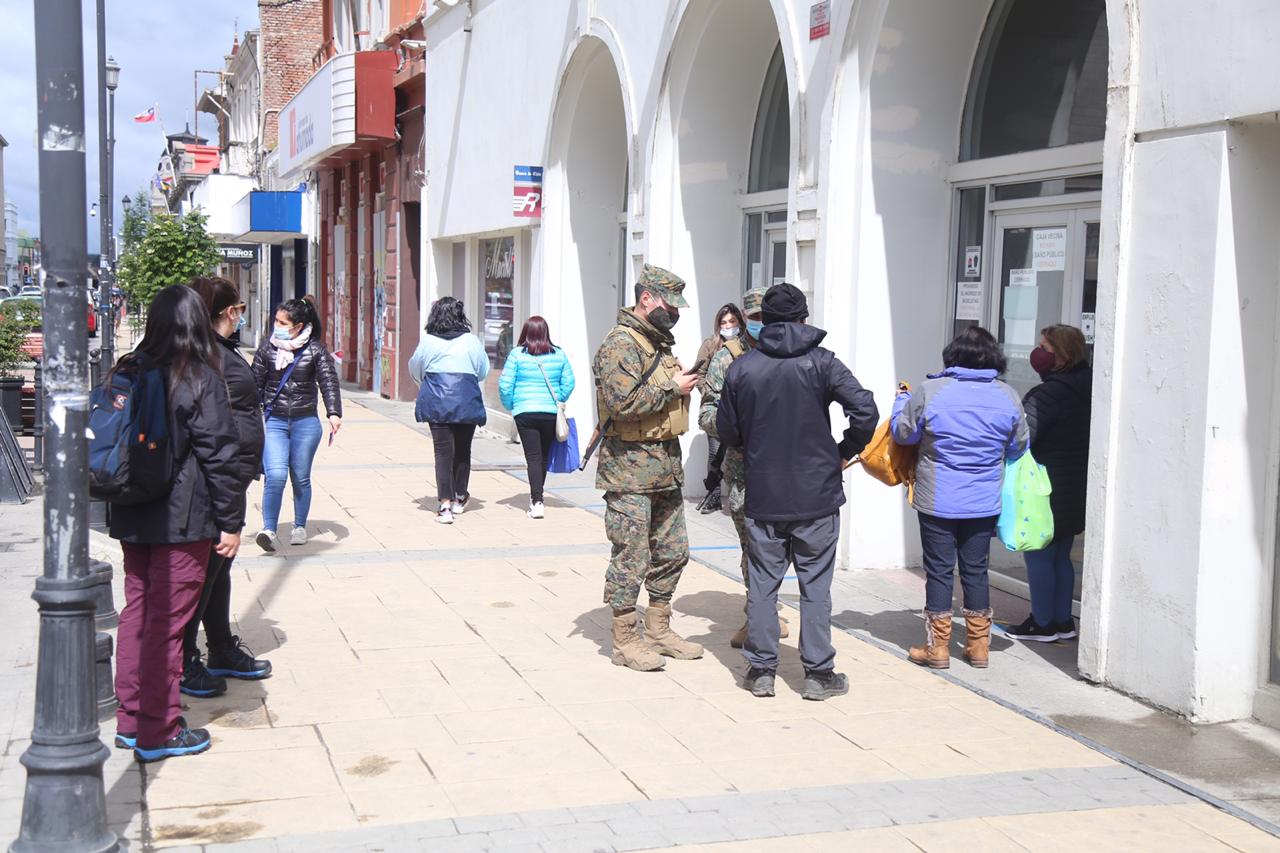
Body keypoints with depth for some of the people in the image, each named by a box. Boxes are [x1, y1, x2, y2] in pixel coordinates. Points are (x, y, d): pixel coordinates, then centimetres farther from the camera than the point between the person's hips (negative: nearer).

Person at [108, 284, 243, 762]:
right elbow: (219, 453, -14)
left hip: (131, 519, 6)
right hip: (182, 520, -6)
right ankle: (158, 732, 8)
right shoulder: (200, 377, -13)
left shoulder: (126, 373, 5)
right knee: (167, 619, 0)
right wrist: (231, 522, -9)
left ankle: (130, 720, 25)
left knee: (136, 611, 16)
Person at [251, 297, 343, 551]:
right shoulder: (267, 348, 3)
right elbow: (255, 384, 8)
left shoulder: (315, 349, -2)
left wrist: (334, 412, -21)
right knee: (276, 476, -15)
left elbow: (329, 382, -7)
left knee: (301, 478, 9)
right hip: (274, 422, 0)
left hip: (306, 422, 0)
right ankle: (269, 530, -12)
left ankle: (300, 527, 27)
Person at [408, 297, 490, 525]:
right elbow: (483, 371, 10)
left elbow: (415, 370, 12)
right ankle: (459, 499, 29)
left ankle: (445, 504, -9)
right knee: (462, 450, 15)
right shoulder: (471, 341, -1)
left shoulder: (428, 342, -2)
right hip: (467, 403, 1)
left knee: (443, 451, -1)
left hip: (437, 403, -1)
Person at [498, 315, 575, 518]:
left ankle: (537, 502, -12)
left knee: (533, 457, -1)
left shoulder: (517, 355, -5)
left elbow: (505, 385, -5)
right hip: (551, 413, 3)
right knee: (544, 457, 16)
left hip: (525, 412, -2)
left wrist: (510, 406, 10)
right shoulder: (559, 355, 2)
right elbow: (569, 383, 5)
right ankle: (536, 497, 30)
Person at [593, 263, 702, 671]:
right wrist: (672, 388, -17)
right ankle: (624, 640, 8)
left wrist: (687, 379, 13)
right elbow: (622, 402, -26)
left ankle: (658, 630, 27)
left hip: (667, 465, 10)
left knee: (672, 552, 15)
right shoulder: (621, 343, -14)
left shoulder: (660, 342, 17)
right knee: (631, 557, -3)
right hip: (630, 468, -10)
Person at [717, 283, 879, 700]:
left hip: (762, 497, 2)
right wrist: (846, 450, 1)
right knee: (815, 585, 6)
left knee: (762, 583, 10)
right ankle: (818, 674, 12)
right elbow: (865, 410, -15)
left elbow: (727, 431, 5)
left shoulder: (742, 367, 0)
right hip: (816, 494, -1)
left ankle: (761, 670, 15)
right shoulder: (821, 362, -6)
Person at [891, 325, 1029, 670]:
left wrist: (901, 400, 17)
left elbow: (903, 433, -1)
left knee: (939, 570, 6)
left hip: (938, 502, -3)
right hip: (984, 504, 3)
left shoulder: (931, 392, -12)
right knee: (976, 570, 13)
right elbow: (1017, 448, 8)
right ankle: (979, 645, 20)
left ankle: (938, 646, 11)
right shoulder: (1008, 397, -2)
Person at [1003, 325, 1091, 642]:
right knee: (1060, 557, 16)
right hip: (1073, 493, 9)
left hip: (1046, 493, -9)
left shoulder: (1050, 393, -19)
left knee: (1038, 556, 0)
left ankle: (1042, 624, 7)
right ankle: (1062, 621, 23)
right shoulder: (1083, 390, 10)